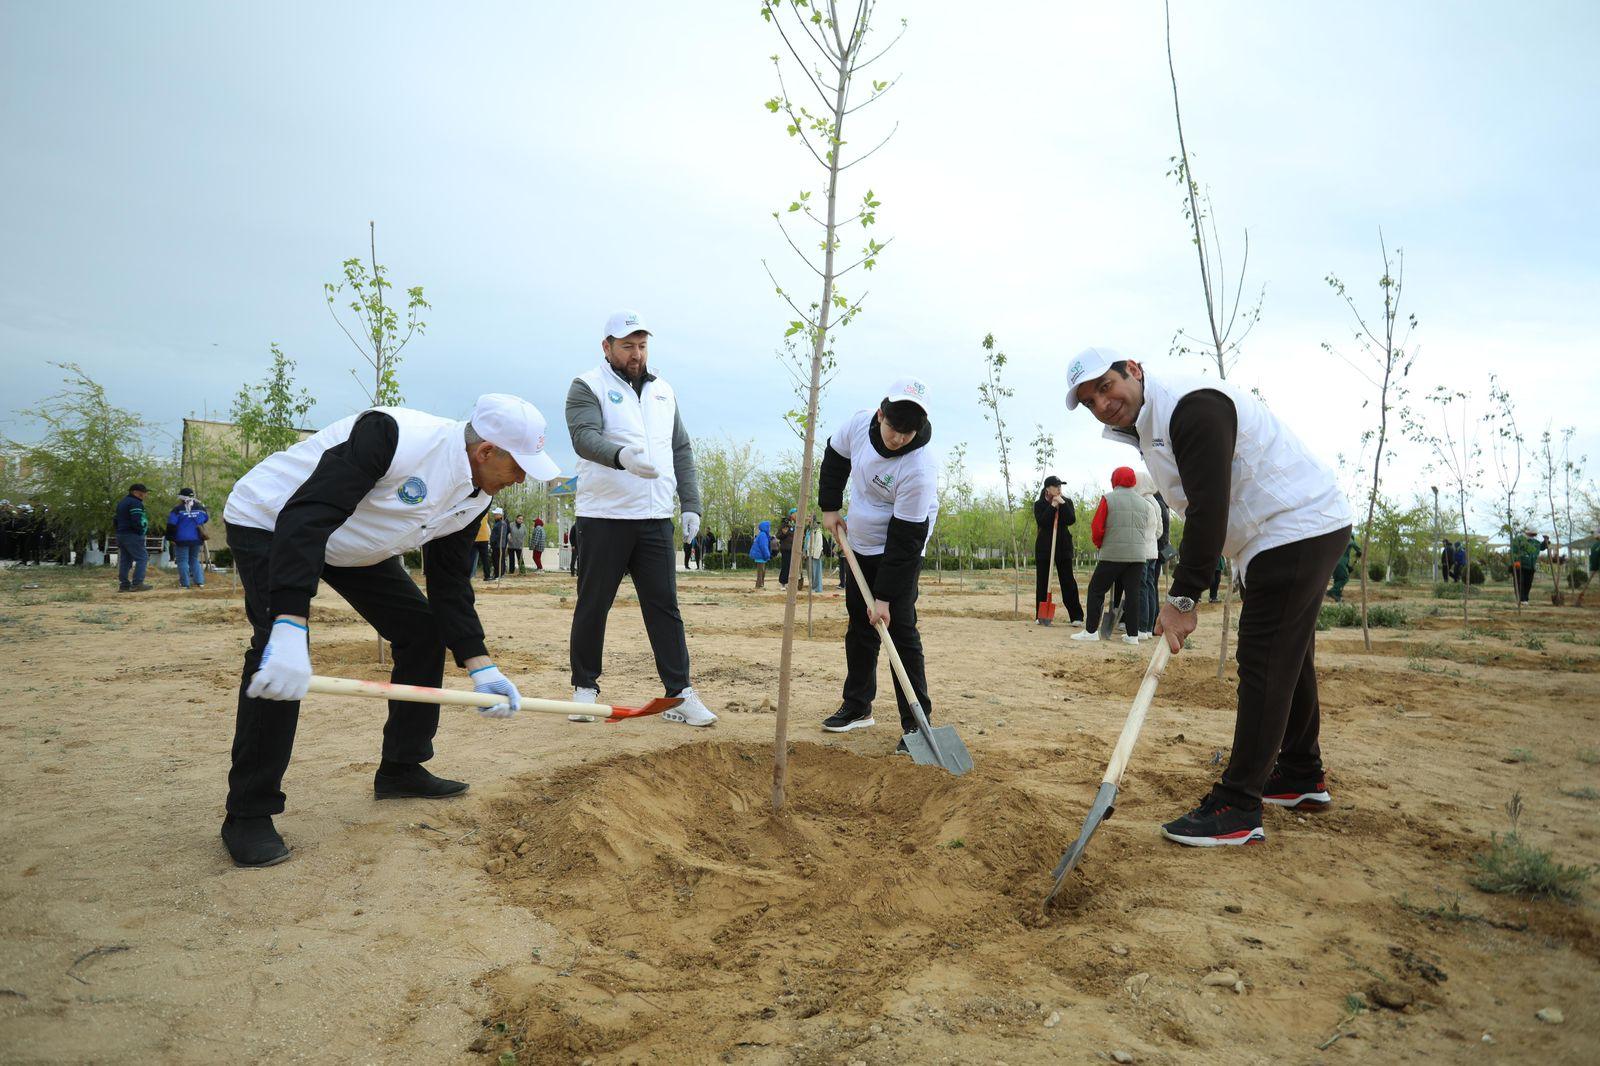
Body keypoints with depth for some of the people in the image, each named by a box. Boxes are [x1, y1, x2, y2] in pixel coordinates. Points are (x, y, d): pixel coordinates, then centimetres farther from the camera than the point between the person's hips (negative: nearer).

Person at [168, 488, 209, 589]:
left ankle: (185, 584, 1)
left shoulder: (178, 510, -9)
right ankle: (200, 582, 7)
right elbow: (206, 519, 21)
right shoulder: (200, 508, 4)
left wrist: (171, 538, -6)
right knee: (194, 560, 16)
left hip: (182, 540, -5)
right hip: (197, 539, 5)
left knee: (182, 561, 2)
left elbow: (171, 525, -11)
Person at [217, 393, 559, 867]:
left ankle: (400, 770, 16)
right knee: (279, 654, -25)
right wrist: (290, 629, -50)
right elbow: (307, 516, -42)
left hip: (351, 542, 8)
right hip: (271, 522, -8)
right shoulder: (395, 436, -36)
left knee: (423, 628, 2)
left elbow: (450, 585, -3)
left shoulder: (474, 499, -9)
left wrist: (481, 668, -12)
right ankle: (248, 814, -10)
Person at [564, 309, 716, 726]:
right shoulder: (588, 387, 0)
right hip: (604, 518, -4)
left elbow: (682, 451, 17)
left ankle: (680, 693, 5)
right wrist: (621, 456, -39)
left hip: (656, 520, 4)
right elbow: (585, 436, -19)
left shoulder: (664, 392, 17)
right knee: (593, 606, 6)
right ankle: (585, 687, 20)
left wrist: (691, 504, 7)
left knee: (665, 606, 2)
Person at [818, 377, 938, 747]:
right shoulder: (859, 423, -16)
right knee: (859, 625, 13)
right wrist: (829, 507, 4)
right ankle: (857, 707, 26)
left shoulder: (919, 469, -32)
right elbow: (835, 457, 8)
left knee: (900, 628, -12)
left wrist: (884, 597, -25)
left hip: (901, 551, -6)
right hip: (859, 544, 7)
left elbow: (903, 540, -28)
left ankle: (916, 720, -5)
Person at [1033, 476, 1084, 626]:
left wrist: (1062, 504, -17)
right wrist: (1053, 506, -16)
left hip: (1063, 545, 0)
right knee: (1043, 581, 4)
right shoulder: (1039, 504, 1)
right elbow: (1041, 522, -15)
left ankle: (1076, 616, -1)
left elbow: (1071, 520, -11)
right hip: (1044, 546, 0)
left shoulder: (1067, 502, 4)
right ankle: (1041, 616, 12)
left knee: (1068, 580, -3)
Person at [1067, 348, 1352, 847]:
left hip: (1296, 531, -11)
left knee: (1264, 667, -10)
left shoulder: (1190, 406, -22)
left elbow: (1210, 510, -27)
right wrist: (1184, 590, 9)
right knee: (1288, 659, 19)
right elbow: (1200, 509, 15)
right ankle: (1302, 777, 35)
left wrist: (1182, 598, -24)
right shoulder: (1151, 425, 11)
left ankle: (1237, 809, -5)